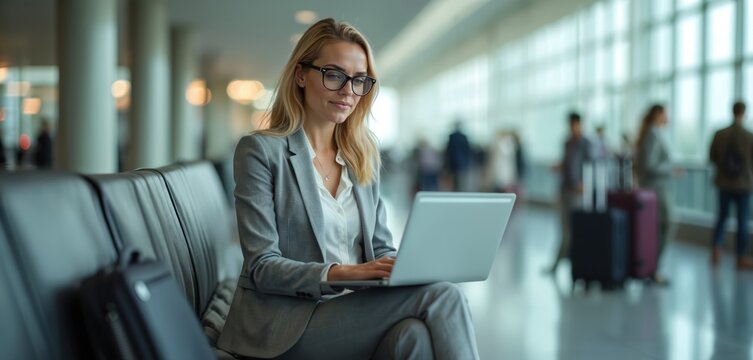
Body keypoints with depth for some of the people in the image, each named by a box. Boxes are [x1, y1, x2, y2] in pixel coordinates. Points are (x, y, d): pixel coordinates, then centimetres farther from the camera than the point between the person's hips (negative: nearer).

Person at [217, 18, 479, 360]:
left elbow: (380, 247, 15)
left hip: (354, 310, 5)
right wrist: (340, 274, -26)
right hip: (286, 323, -5)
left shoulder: (364, 156, 15)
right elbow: (262, 266, -10)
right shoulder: (260, 150, -4)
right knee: (441, 296, -25)